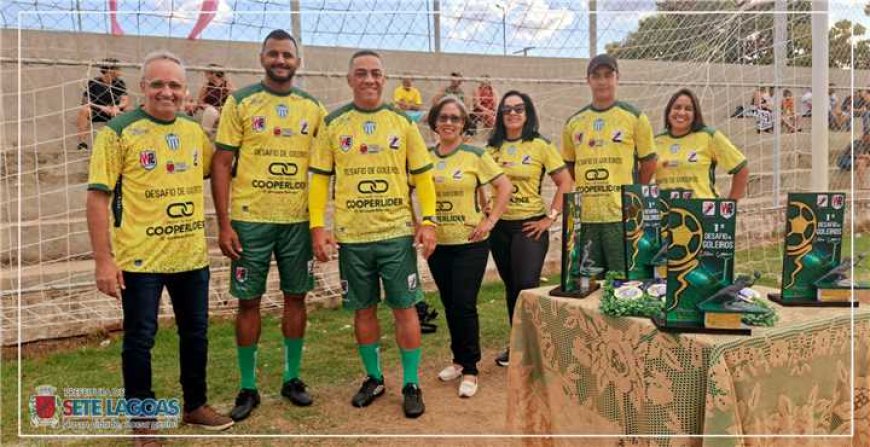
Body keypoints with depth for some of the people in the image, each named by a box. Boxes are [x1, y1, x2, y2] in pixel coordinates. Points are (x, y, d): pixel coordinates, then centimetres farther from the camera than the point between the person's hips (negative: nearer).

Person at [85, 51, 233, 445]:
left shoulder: (195, 130, 6)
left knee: (195, 332, 15)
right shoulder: (119, 131, -9)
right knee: (139, 339, 7)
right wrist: (104, 260, -14)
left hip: (192, 256, 5)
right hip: (140, 260, -5)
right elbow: (97, 197, -11)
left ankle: (195, 406, 35)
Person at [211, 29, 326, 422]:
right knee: (249, 301, 5)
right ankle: (247, 388, 19)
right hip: (250, 220, -2)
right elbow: (221, 164, -3)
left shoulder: (313, 107, 7)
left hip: (299, 220, 3)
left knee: (296, 297, 9)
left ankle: (292, 378, 26)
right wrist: (224, 223, -10)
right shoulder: (240, 102, -1)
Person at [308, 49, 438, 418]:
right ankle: (374, 378, 29)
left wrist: (429, 220, -4)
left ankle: (411, 384, 17)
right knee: (363, 309, 11)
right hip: (351, 236, 1)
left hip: (398, 233, 0)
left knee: (405, 308, 3)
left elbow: (423, 175, 6)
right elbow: (319, 178, 5)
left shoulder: (402, 122, 5)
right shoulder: (333, 124, 4)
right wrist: (317, 227, -4)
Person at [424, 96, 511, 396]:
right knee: (449, 304, 12)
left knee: (464, 304, -5)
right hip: (437, 244, 4)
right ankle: (459, 360, 30)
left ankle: (470, 370, 11)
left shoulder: (474, 155, -5)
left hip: (470, 243, -4)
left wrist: (491, 220, -8)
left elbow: (505, 186, -3)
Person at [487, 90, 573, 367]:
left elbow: (565, 182, -5)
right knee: (511, 287, 12)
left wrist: (551, 217, -9)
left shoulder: (540, 146, -4)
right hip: (499, 226, 4)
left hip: (530, 225, -4)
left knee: (527, 286, -9)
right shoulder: (493, 148, 6)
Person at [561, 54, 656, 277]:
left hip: (622, 216, -3)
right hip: (584, 217, 3)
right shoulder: (574, 122, 10)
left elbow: (648, 163, 6)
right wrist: (576, 198, 8)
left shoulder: (634, 117, 1)